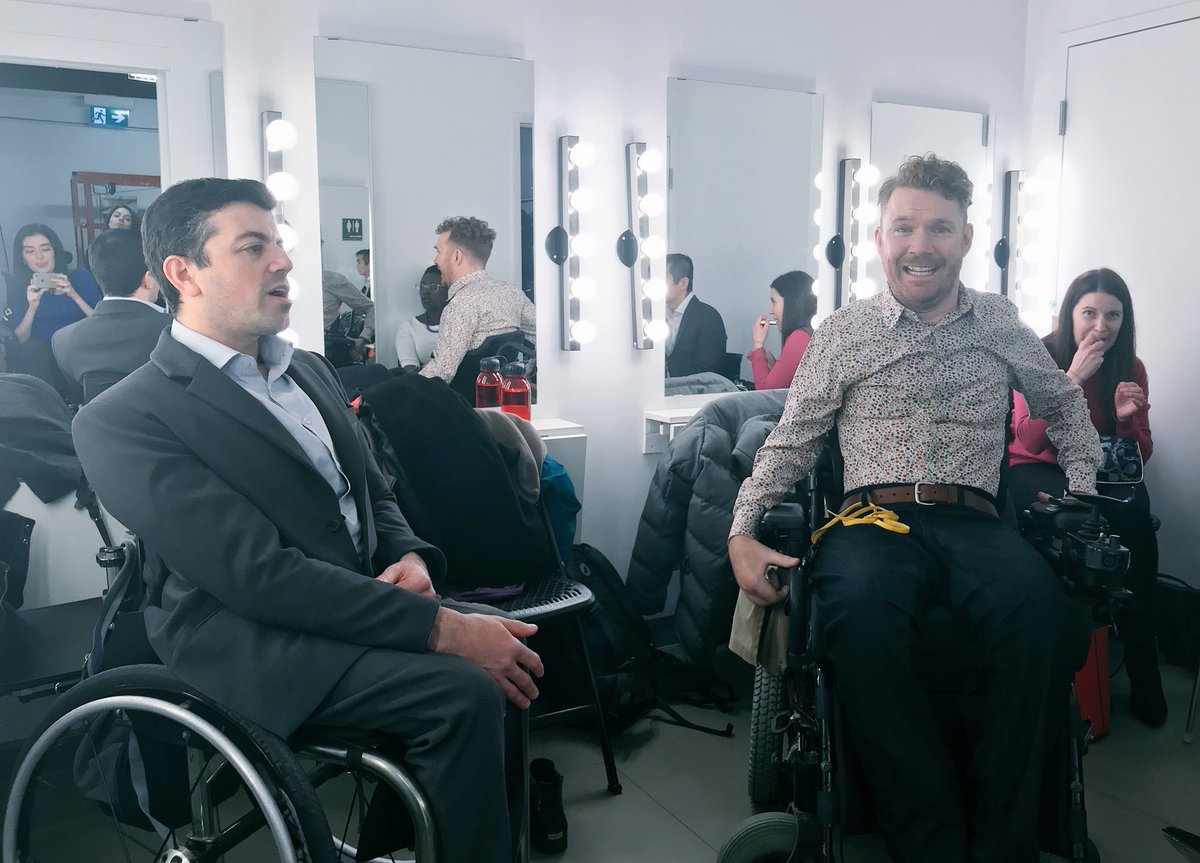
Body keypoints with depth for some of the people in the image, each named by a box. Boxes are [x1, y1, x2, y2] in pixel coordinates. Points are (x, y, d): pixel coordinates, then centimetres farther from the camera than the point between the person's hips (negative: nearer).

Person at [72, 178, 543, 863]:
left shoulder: (311, 370, 15)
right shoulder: (123, 420, -11)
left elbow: (374, 492, 18)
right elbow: (259, 574, -20)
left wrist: (409, 558, -7)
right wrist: (440, 628, -26)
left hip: (361, 599, 8)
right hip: (249, 640, -8)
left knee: (511, 644, -10)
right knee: (465, 690, -25)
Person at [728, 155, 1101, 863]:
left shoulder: (1000, 323, 18)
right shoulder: (843, 333, 12)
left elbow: (1064, 403, 33)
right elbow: (790, 444, 13)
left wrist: (1083, 496, 17)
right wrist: (743, 533, -2)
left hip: (975, 524, 2)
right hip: (874, 520, -1)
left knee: (1041, 610, -35)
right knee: (862, 613, -38)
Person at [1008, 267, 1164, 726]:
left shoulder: (1130, 368, 2)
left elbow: (1141, 456, 4)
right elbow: (1029, 440, -21)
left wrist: (1126, 418, -18)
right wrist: (1074, 378, -27)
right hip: (1036, 470, -3)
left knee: (1134, 511, -30)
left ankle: (1143, 671, -21)